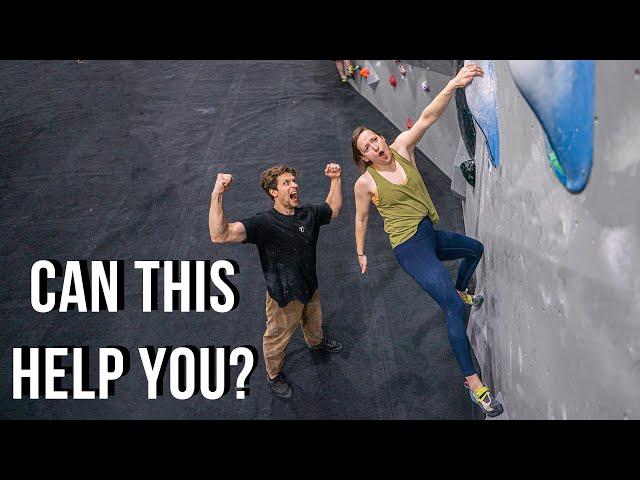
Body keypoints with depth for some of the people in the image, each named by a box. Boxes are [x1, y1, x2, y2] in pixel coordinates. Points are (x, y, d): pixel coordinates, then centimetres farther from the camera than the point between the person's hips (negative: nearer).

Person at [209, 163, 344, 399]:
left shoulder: (308, 214, -12)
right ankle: (274, 375, 47)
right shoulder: (263, 223, -32)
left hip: (310, 288, 6)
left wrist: (335, 179, -1)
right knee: (278, 338, 19)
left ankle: (316, 342, 69)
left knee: (314, 321, 35)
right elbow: (220, 235, -46)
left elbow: (333, 208, 12)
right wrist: (217, 195, -56)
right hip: (284, 297, -6)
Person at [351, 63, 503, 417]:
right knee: (452, 307, -15)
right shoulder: (365, 183, -12)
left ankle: (461, 291, 55)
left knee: (475, 248, 28)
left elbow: (427, 117, -15)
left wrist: (453, 85, -29)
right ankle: (473, 382, -11)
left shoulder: (401, 148, -2)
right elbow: (361, 219, 2)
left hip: (432, 235, 7)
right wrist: (360, 253, 11)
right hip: (410, 247, -7)